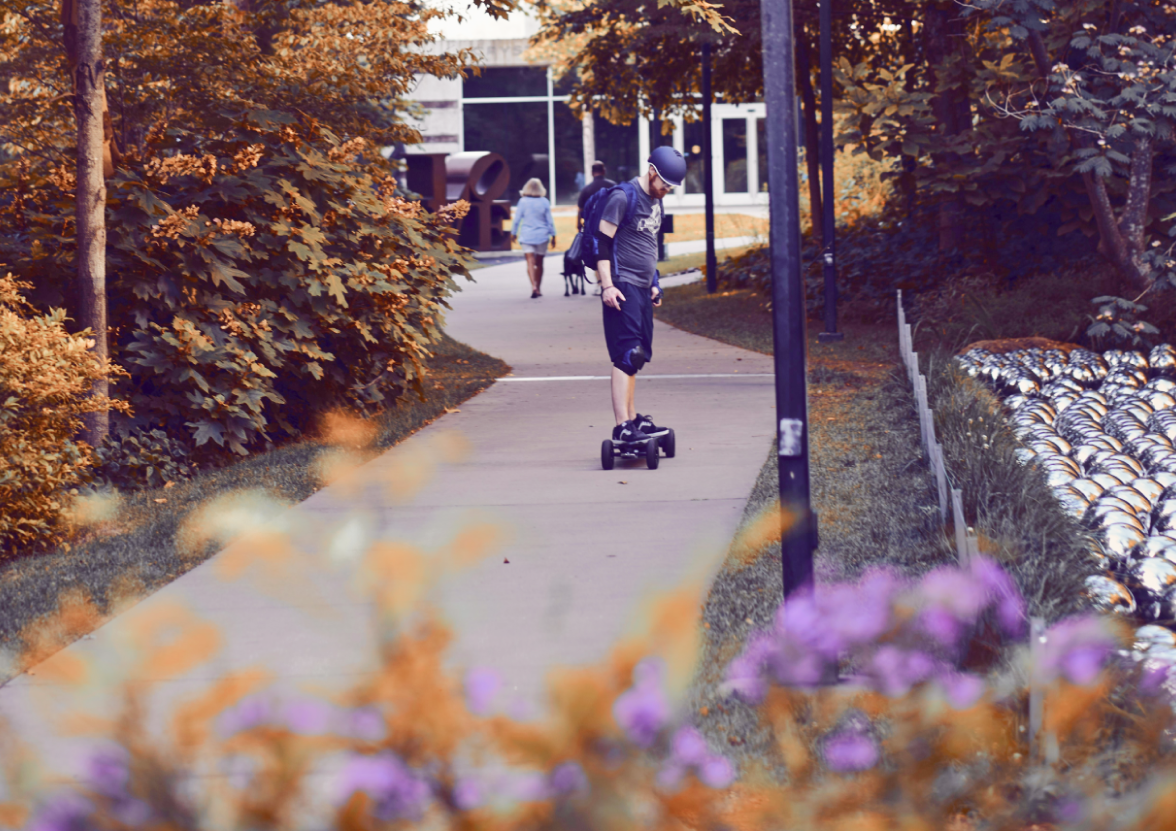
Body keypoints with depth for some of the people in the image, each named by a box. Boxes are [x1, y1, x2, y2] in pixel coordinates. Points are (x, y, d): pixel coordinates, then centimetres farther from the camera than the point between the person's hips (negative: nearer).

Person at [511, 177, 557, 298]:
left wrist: (513, 233, 12)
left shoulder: (523, 201, -5)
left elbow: (517, 219, -1)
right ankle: (538, 289, 22)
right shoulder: (544, 202, -1)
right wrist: (553, 235, 10)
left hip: (526, 236, -2)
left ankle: (533, 286, -27)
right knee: (539, 263, 13)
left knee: (530, 262, -9)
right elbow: (550, 220, 2)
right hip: (541, 236, 2)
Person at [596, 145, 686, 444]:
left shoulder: (655, 201, 16)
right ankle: (622, 426, -19)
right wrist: (607, 285, -20)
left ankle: (632, 417, 20)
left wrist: (654, 284, 25)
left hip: (642, 289, 9)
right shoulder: (623, 197, -11)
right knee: (627, 355, -14)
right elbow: (603, 241, -14)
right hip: (623, 288, -9)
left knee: (637, 355, 12)